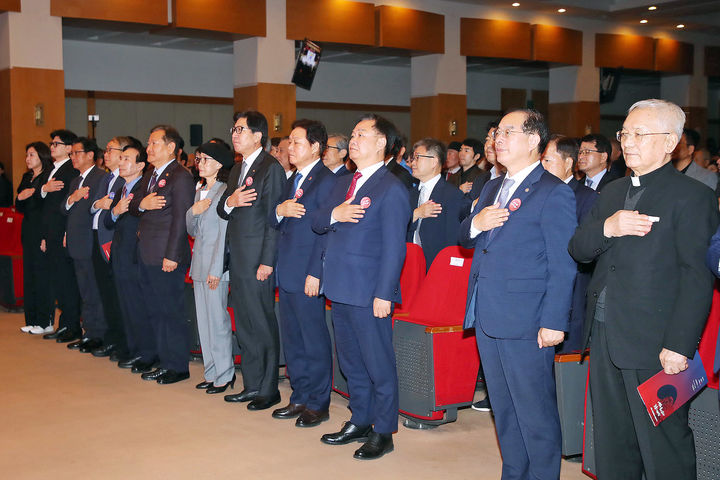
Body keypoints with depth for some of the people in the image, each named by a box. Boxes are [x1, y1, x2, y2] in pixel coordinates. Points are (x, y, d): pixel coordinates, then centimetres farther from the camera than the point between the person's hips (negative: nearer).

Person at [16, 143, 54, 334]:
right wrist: (20, 197, -5)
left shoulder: (49, 176, -8)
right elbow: (19, 208, 16)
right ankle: (32, 320, 16)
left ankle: (45, 322, 1)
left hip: (43, 230, -8)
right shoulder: (27, 177, 16)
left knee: (42, 273, -5)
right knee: (29, 273, 9)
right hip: (29, 232, 8)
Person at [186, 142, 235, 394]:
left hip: (216, 266, -8)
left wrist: (216, 270, -16)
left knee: (218, 320, -4)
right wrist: (193, 211, -4)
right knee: (204, 321, 11)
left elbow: (225, 234, -14)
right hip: (199, 264, 8)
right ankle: (212, 373, 19)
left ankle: (225, 375, 6)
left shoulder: (225, 191, -11)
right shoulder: (200, 192, 15)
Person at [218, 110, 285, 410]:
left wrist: (267, 262, -18)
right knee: (244, 326, 14)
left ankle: (269, 389, 9)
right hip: (237, 261, 9)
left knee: (262, 326, -1)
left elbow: (274, 217, -15)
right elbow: (222, 212, 18)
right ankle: (251, 385, 24)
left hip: (257, 261, -9)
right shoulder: (237, 170, 17)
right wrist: (230, 201, -6)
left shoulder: (271, 168, -10)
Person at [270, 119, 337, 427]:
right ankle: (300, 398, 26)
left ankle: (318, 404, 11)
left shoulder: (326, 180, -11)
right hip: (287, 274, 9)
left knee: (315, 341, 0)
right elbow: (275, 224, 18)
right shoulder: (293, 180, 17)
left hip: (308, 275, -9)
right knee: (292, 340, 15)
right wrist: (279, 210, -5)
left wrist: (316, 273, -20)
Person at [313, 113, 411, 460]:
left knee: (379, 365, 2)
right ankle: (359, 422, 31)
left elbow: (393, 247, -14)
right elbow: (317, 225, 14)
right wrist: (334, 214, -8)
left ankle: (383, 432, 14)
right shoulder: (343, 183, 15)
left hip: (369, 291, -8)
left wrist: (384, 294, -18)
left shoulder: (392, 188, -10)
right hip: (341, 288, 8)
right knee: (351, 362, 18)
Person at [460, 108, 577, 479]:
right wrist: (476, 223, -5)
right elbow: (464, 239, 18)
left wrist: (554, 322, -17)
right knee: (502, 407, 17)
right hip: (486, 315, 8)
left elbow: (562, 266, -12)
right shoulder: (492, 188, 17)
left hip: (524, 321, -8)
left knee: (535, 411, 0)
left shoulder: (554, 193, -9)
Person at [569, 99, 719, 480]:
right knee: (610, 445, 16)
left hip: (654, 345, -7)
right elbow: (577, 250, 10)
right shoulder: (612, 192, 16)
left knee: (663, 447, 1)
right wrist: (607, 228, -11)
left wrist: (680, 345, -20)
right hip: (604, 336, 7)